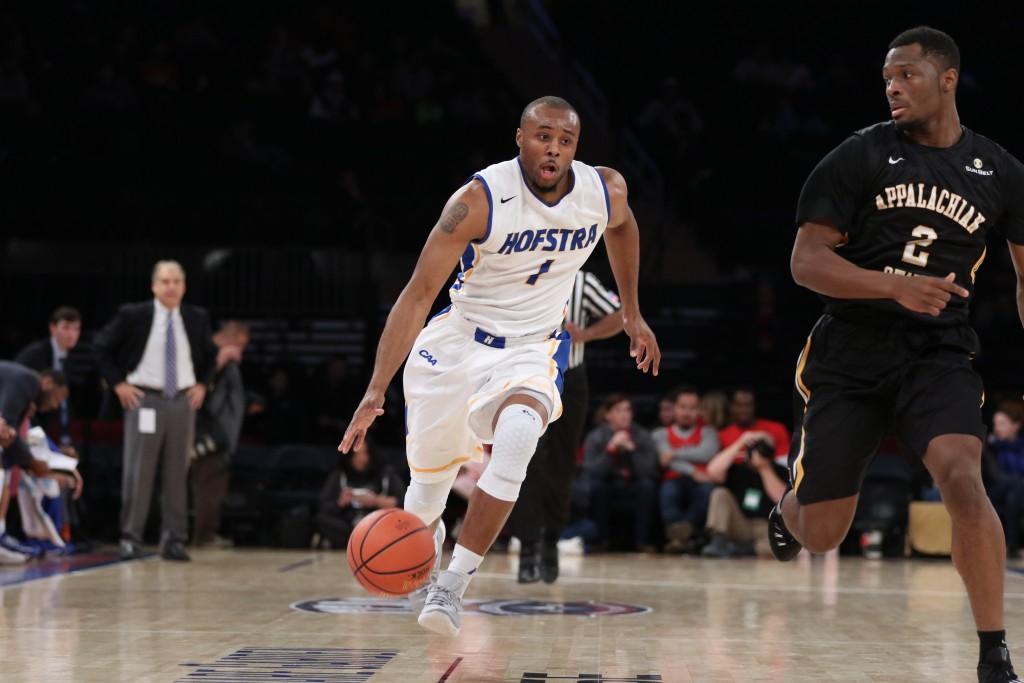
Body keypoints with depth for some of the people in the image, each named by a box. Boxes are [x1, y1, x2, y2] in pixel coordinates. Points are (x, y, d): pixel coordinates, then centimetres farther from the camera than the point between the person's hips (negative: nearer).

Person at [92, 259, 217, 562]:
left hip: (183, 401, 3)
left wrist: (202, 384, 8)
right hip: (144, 399, -3)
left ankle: (173, 540, 9)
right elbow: (101, 347, 3)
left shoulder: (197, 318, 6)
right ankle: (131, 539, 3)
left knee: (177, 472, 4)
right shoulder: (133, 315, -4)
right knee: (138, 470, -4)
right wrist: (118, 383, -3)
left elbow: (210, 355, 22)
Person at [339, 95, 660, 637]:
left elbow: (621, 228, 17)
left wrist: (631, 313, 20)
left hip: (534, 348, 1)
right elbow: (418, 294, -23)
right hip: (458, 342, -1)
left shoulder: (606, 192, -11)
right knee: (428, 487, 9)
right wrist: (376, 391, -31)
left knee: (515, 437, -32)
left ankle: (452, 586, -24)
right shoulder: (480, 199, -23)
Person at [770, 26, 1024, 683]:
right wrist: (899, 286, -23)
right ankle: (787, 511, 45)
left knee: (963, 480, -27)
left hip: (939, 355, 0)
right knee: (821, 535, 5)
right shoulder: (859, 156, -3)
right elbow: (806, 262, -9)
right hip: (851, 352, 0)